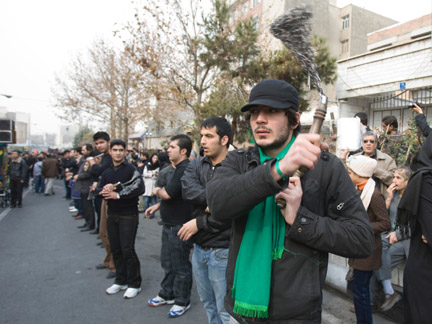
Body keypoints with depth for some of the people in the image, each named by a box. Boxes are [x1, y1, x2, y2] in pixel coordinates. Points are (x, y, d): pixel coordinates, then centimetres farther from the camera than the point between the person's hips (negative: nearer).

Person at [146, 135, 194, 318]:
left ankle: (182, 302, 23)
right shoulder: (179, 168, 12)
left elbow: (167, 194, -27)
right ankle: (167, 295, 39)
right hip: (170, 225, 10)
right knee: (167, 263, 22)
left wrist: (157, 191, -5)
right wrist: (157, 206, 15)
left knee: (180, 267, 6)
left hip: (179, 226, -10)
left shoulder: (185, 169, -22)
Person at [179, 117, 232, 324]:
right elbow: (188, 191, -14)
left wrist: (199, 223, -15)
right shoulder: (196, 165, 5)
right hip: (199, 248, 6)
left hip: (222, 251, -6)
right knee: (208, 304, 24)